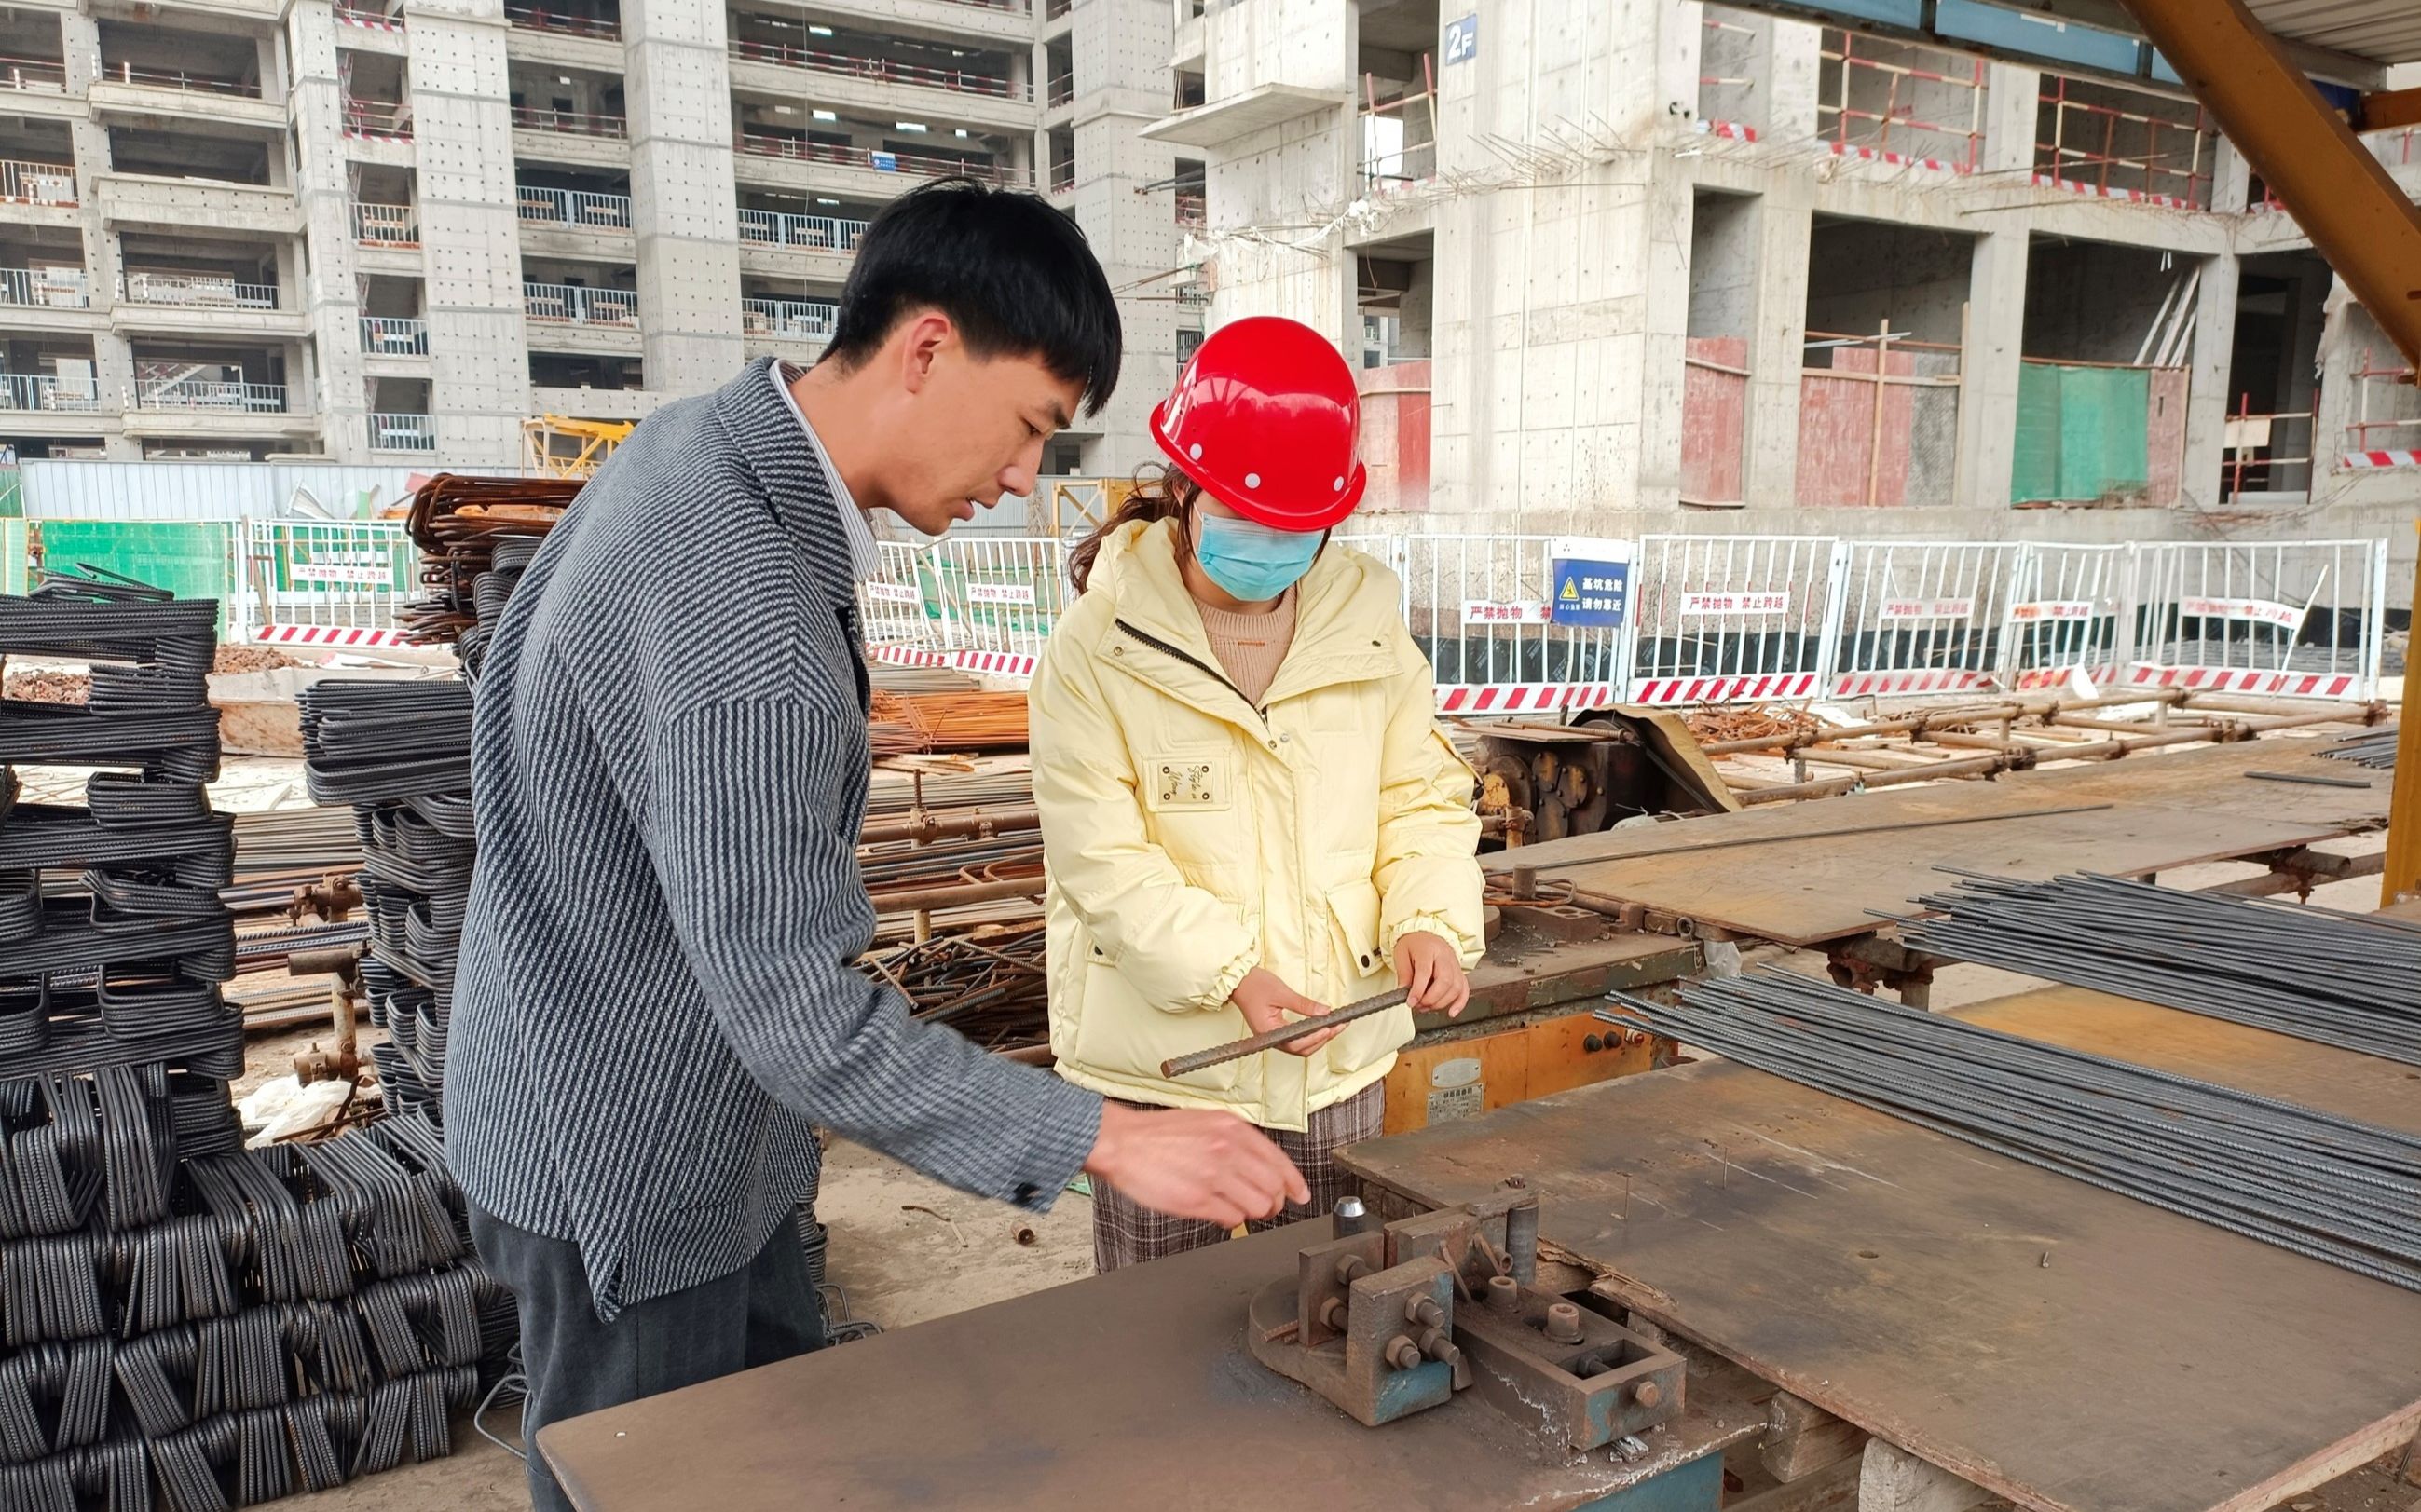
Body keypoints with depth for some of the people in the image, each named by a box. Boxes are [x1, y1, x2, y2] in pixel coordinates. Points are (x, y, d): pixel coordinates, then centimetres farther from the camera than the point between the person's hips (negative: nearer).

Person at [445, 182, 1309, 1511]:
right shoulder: (739, 608, -34)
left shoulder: (700, 448, -1)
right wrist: (1109, 1141, -31)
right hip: (624, 1163, -9)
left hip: (704, 1127, 9)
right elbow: (799, 1011, -33)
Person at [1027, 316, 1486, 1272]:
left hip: (1338, 1056, 3)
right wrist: (1231, 974, -22)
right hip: (1165, 1062, -3)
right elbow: (1100, 854, -14)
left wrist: (1430, 918, -12)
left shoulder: (1368, 627, 1)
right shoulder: (1098, 647, -11)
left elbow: (1423, 797, 6)